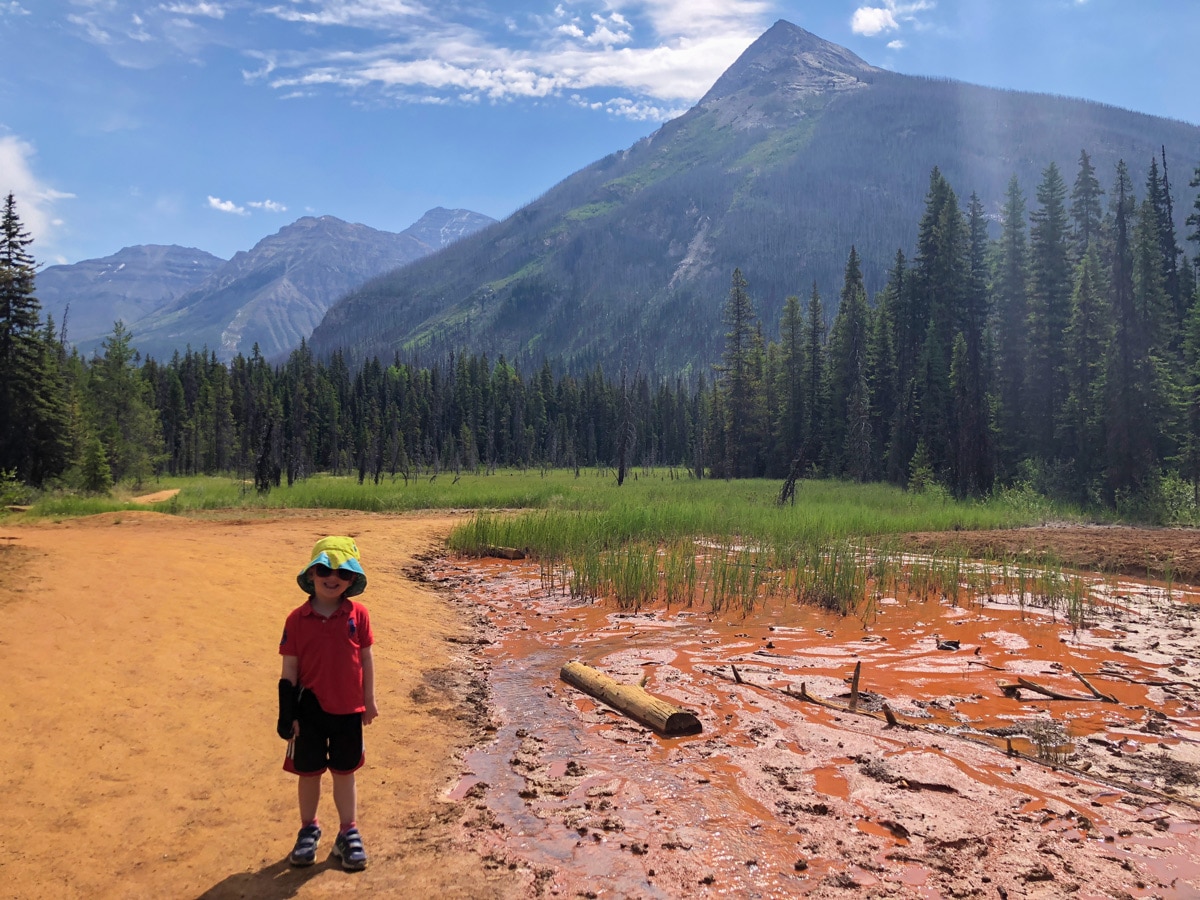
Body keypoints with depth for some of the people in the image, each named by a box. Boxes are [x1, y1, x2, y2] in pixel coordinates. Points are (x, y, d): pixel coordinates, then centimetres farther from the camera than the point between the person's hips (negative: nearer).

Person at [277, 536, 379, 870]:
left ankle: (348, 833, 28)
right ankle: (309, 829, 35)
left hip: (348, 710, 0)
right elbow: (289, 669, -4)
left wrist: (369, 701, 3)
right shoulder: (297, 619, -9)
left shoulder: (358, 614, -8)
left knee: (345, 773, 13)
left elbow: (366, 658, 0)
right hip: (310, 710, 0)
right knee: (309, 772, 14)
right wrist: (288, 714, -4)